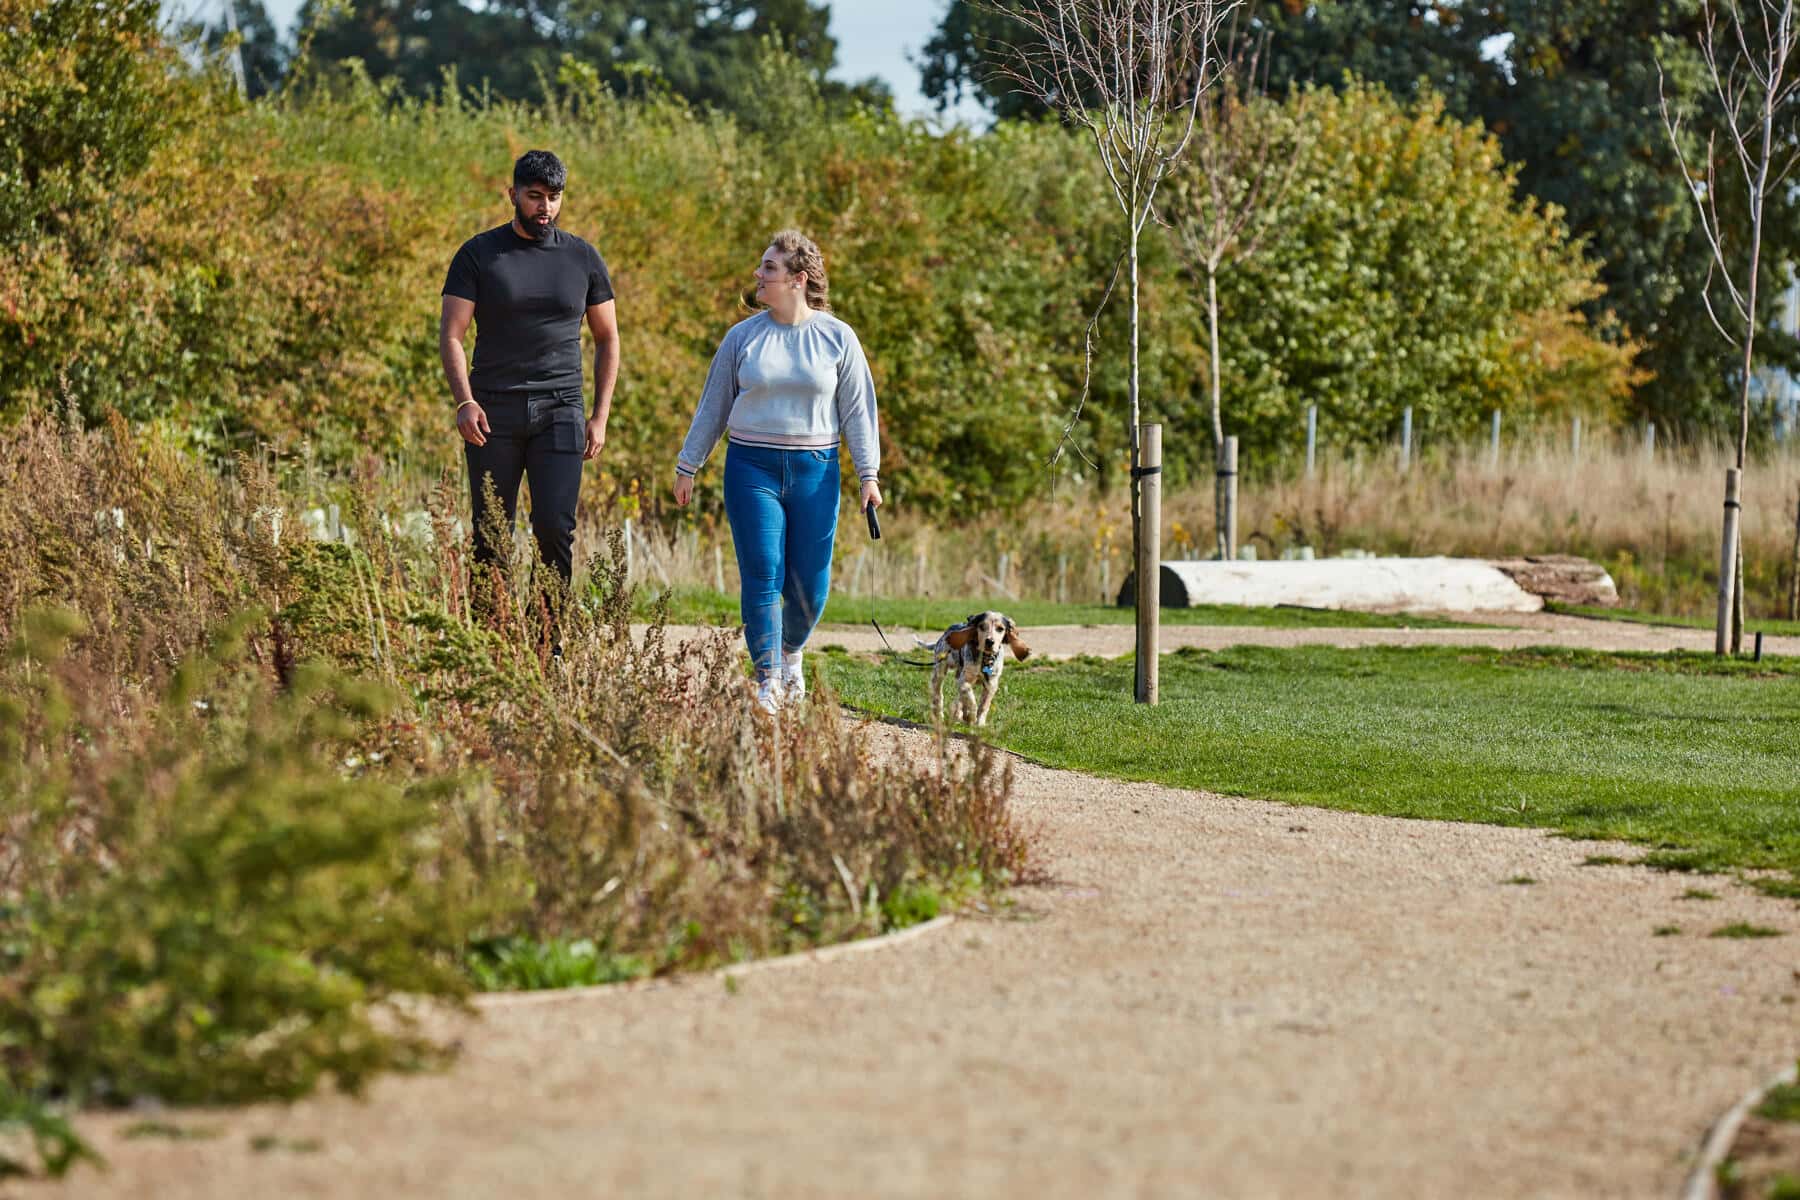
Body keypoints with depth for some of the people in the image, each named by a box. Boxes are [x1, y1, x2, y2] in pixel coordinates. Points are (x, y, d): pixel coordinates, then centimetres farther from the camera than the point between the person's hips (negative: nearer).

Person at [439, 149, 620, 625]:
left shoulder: (583, 258, 10)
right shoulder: (479, 255, 4)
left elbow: (607, 340, 15)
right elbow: (450, 336, 0)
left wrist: (601, 416, 6)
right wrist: (464, 401, -16)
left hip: (560, 412, 1)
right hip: (494, 413, -1)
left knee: (555, 529, -9)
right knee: (492, 536, 0)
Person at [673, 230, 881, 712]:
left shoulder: (837, 338, 3)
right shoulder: (743, 337, 5)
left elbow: (858, 409, 6)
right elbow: (713, 405, 12)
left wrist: (868, 473, -1)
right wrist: (688, 466, 12)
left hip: (814, 471, 0)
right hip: (752, 468, 0)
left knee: (810, 584, 2)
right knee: (762, 576, -9)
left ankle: (790, 652, 30)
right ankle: (768, 680, -4)